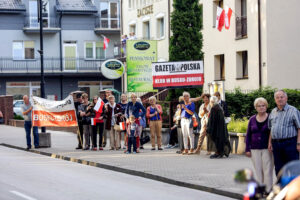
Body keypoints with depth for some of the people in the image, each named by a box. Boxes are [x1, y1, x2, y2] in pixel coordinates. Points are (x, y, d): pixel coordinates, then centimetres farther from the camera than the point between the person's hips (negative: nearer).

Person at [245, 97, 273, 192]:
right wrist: (247, 149, 7)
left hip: (267, 149, -3)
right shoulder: (252, 119, 8)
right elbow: (248, 135, 12)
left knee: (267, 171, -6)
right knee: (258, 171, 5)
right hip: (255, 149, 3)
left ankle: (268, 191, -2)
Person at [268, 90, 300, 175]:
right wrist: (270, 142, 11)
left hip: (290, 143, -5)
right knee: (279, 169, 9)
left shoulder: (293, 111, -2)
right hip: (276, 144, 5)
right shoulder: (273, 112, 15)